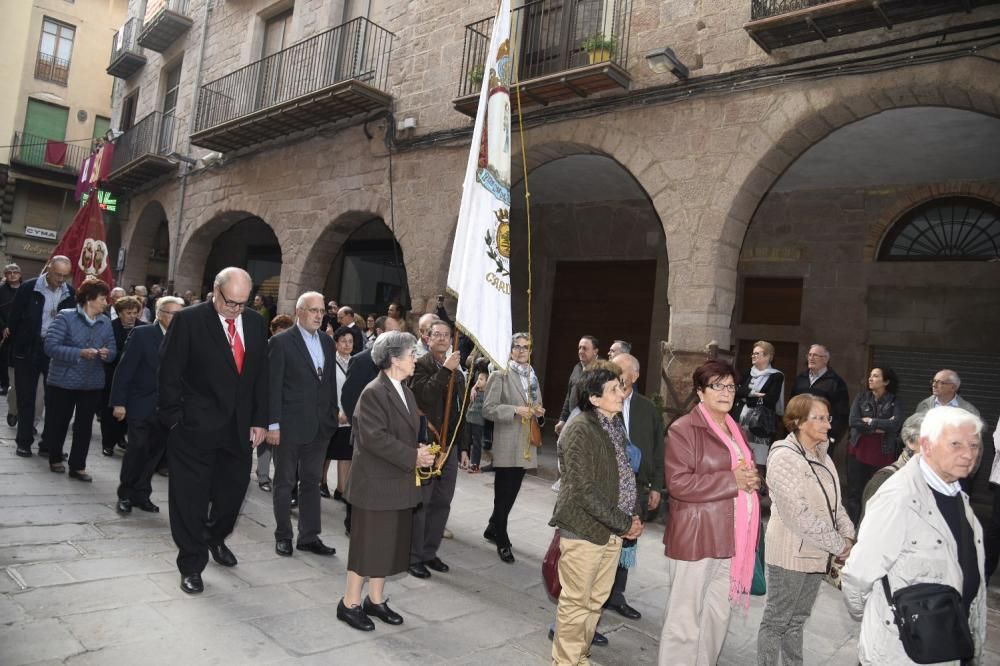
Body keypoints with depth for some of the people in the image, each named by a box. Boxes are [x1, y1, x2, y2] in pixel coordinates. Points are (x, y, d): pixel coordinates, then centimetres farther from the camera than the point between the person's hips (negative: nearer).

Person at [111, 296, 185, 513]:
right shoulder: (142, 334, -5)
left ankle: (141, 494, 23)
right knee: (137, 449, -2)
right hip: (141, 405, -3)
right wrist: (119, 402, -11)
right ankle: (125, 494, 17)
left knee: (155, 452, 8)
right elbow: (124, 369, -7)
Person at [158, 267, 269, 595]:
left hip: (240, 427, 4)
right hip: (196, 427, -4)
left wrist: (260, 420, 4)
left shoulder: (256, 323, 4)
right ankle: (191, 564, 22)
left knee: (233, 490, 14)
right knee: (191, 496, 6)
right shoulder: (188, 320, -9)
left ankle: (216, 538, 43)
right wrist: (175, 419, -9)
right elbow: (169, 373, -7)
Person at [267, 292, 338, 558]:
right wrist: (273, 424, -14)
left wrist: (333, 416, 6)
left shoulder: (327, 342, 9)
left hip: (320, 425, 5)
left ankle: (309, 536, 22)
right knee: (285, 482, 9)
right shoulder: (281, 342, -8)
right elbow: (273, 386, -11)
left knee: (312, 482, 13)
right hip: (290, 424, -5)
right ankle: (283, 536, 22)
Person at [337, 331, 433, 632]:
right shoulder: (373, 393, -17)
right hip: (375, 483, -9)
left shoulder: (405, 392, 11)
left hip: (399, 482, 9)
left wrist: (420, 451, -1)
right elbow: (374, 437, -24)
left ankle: (376, 600, 29)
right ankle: (350, 603, 18)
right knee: (368, 543, 2)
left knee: (390, 543, 15)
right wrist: (412, 457, -21)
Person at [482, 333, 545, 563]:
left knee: (512, 493, 16)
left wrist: (539, 412, 0)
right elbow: (488, 409, -13)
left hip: (526, 444, 7)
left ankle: (493, 529, 35)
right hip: (506, 445, -6)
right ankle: (502, 541, 16)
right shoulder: (500, 375, -8)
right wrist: (515, 410, -24)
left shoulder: (533, 377, 13)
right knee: (503, 494, 2)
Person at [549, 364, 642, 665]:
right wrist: (623, 523, -14)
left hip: (613, 529, 8)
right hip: (584, 529, -7)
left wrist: (634, 516, 3)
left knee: (596, 600, 17)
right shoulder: (580, 429, -16)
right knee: (576, 603, 5)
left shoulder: (616, 426, 8)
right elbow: (583, 489, -20)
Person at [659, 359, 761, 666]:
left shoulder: (736, 431, 16)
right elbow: (678, 483, -19)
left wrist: (752, 480, 4)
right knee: (685, 620, 0)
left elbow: (747, 472, 26)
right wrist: (732, 480, -19)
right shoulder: (683, 429, -11)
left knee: (718, 617, 17)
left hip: (731, 537, 8)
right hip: (695, 537, -8)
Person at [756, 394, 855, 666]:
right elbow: (798, 514, -23)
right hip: (790, 553, -8)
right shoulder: (784, 457, -18)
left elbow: (834, 502, 11)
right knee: (776, 621, 5)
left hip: (816, 553, 8)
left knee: (797, 620, 18)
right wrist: (838, 544, -16)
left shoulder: (821, 455, 8)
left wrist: (847, 534, -5)